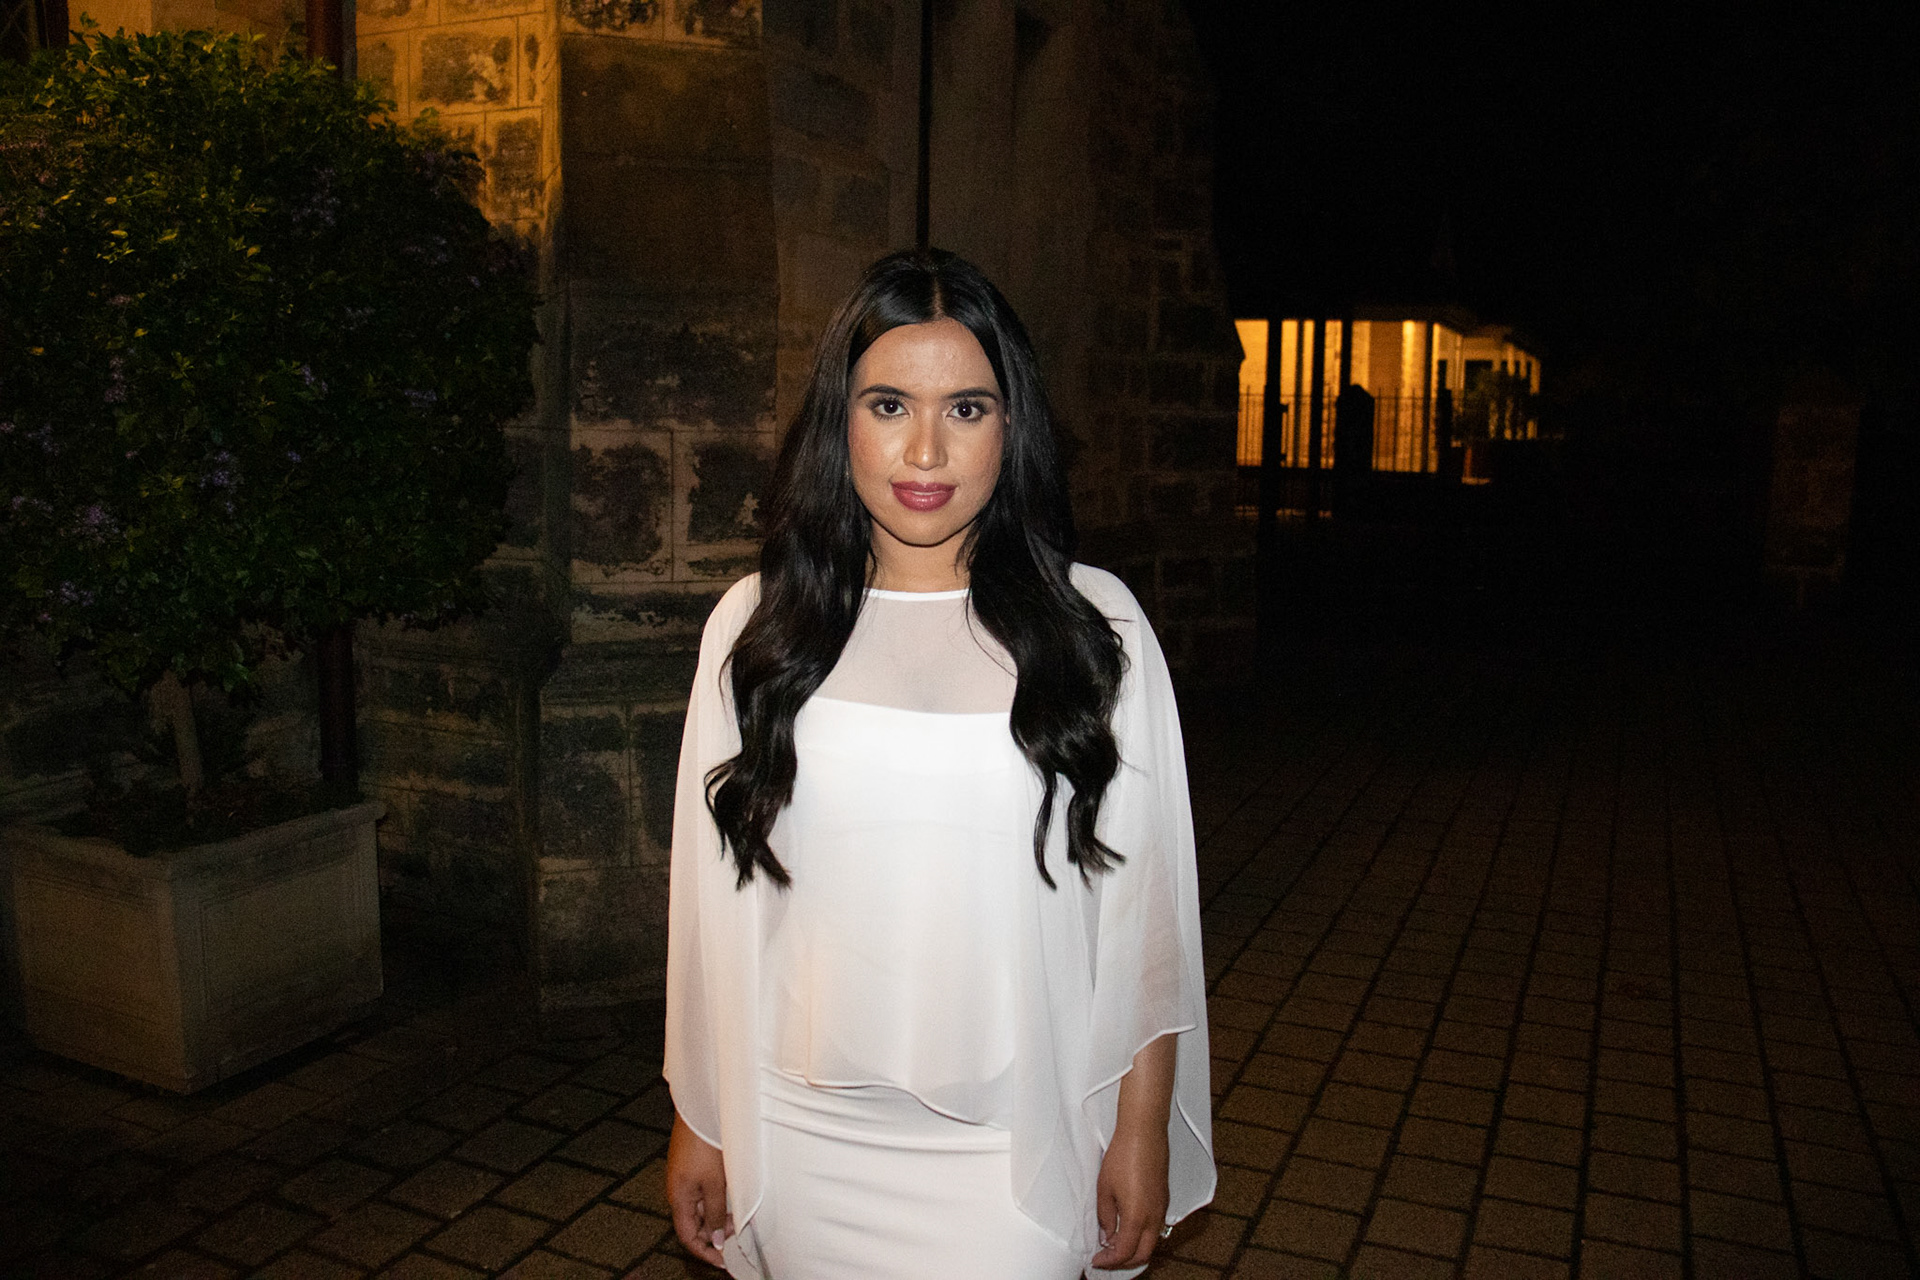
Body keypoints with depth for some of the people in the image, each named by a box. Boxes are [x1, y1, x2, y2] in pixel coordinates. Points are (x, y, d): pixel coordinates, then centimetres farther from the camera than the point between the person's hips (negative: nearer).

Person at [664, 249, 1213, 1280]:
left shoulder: (1095, 627, -4)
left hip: (1014, 1153, -1)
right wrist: (698, 1122, 7)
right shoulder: (755, 625, -1)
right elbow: (712, 901, 3)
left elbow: (1143, 905, -1)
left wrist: (1142, 1133, 0)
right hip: (804, 1144, 2)